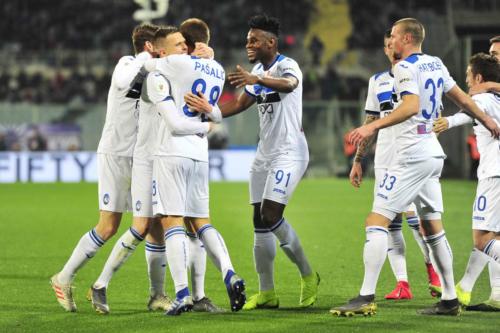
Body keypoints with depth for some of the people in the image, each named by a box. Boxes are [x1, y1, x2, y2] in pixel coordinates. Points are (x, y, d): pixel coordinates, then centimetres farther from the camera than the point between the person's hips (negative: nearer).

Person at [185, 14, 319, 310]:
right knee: (260, 223, 4)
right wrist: (209, 110, 0)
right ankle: (267, 293, 9)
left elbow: (289, 84, -37)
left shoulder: (286, 65, -13)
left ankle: (308, 276, 0)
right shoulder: (257, 71, 13)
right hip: (265, 153, 9)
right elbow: (241, 105, 16)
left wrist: (257, 79, -55)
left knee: (271, 215, -18)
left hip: (289, 152, -9)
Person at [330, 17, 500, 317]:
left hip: (413, 155, -9)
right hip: (433, 152, 9)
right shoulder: (435, 64, 14)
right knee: (433, 228, 15)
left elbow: (412, 105, -27)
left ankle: (366, 297, -18)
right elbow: (462, 99, 24)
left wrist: (373, 127, -36)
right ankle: (450, 300, 17)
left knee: (377, 222, -11)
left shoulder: (406, 67, -11)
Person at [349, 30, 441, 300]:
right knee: (390, 222, -1)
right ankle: (402, 284, 1)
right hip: (384, 161, 4)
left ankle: (434, 271, 10)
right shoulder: (377, 82, 14)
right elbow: (370, 123, 19)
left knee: (414, 218, -13)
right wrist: (358, 160, 15)